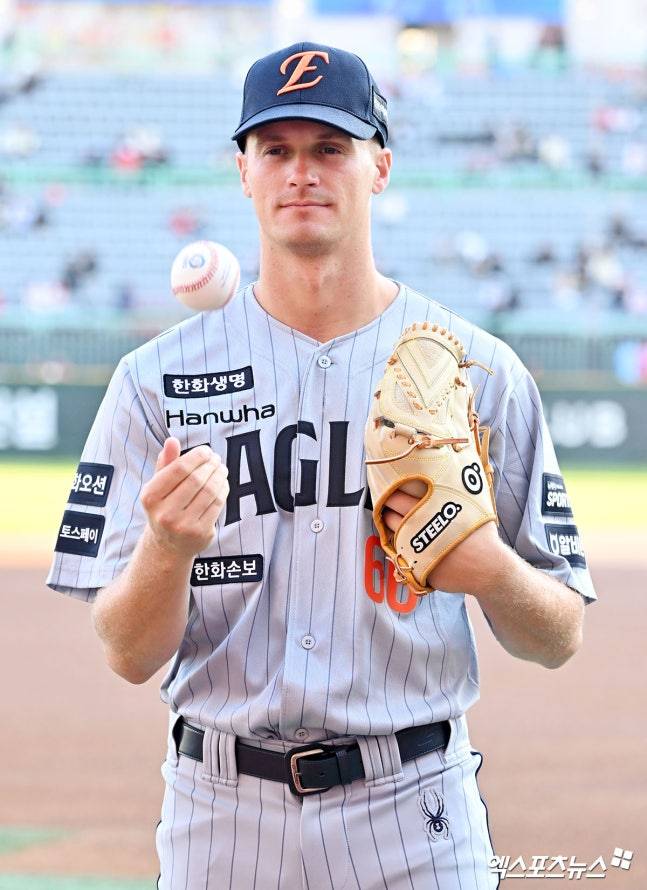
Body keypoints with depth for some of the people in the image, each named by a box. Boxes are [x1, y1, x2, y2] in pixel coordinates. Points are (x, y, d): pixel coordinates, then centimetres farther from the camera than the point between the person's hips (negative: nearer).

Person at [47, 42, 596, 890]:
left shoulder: (480, 372, 2)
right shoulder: (158, 376, 2)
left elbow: (560, 640, 5)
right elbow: (129, 654, -3)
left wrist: (490, 570, -15)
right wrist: (167, 546, -22)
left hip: (415, 820, 0)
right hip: (222, 814, 0)